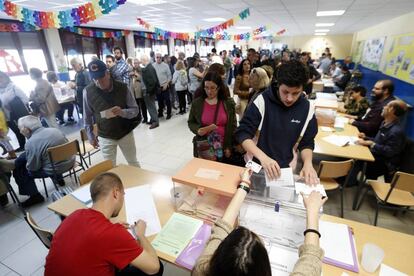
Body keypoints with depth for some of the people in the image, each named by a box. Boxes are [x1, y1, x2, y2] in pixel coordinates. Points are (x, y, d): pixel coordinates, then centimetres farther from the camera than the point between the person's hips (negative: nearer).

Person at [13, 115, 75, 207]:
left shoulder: (31, 143, -19)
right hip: (70, 162, 7)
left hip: (55, 169, -7)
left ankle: (35, 196, 18)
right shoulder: (55, 130, -1)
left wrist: (26, 164, 11)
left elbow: (32, 167, -11)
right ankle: (58, 179, 40)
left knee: (18, 171, 12)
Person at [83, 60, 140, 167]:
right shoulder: (88, 92, -12)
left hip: (125, 133, 0)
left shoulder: (123, 88, -15)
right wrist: (90, 136, 4)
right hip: (105, 137, 1)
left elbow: (135, 110, -11)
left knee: (133, 163, 18)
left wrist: (122, 112, -31)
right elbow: (87, 117, 1)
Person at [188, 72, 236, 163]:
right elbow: (191, 123, 6)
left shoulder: (228, 103, -4)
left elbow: (233, 126, 0)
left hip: (223, 147, 0)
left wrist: (229, 147, -3)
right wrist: (198, 130, -15)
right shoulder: (197, 103, -3)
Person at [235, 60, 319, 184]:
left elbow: (306, 142, 2)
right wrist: (263, 157, -34)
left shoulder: (306, 109, -7)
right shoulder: (262, 101, -18)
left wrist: (308, 163, -17)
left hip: (286, 169, 3)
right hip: (257, 166, -2)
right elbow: (242, 134, -20)